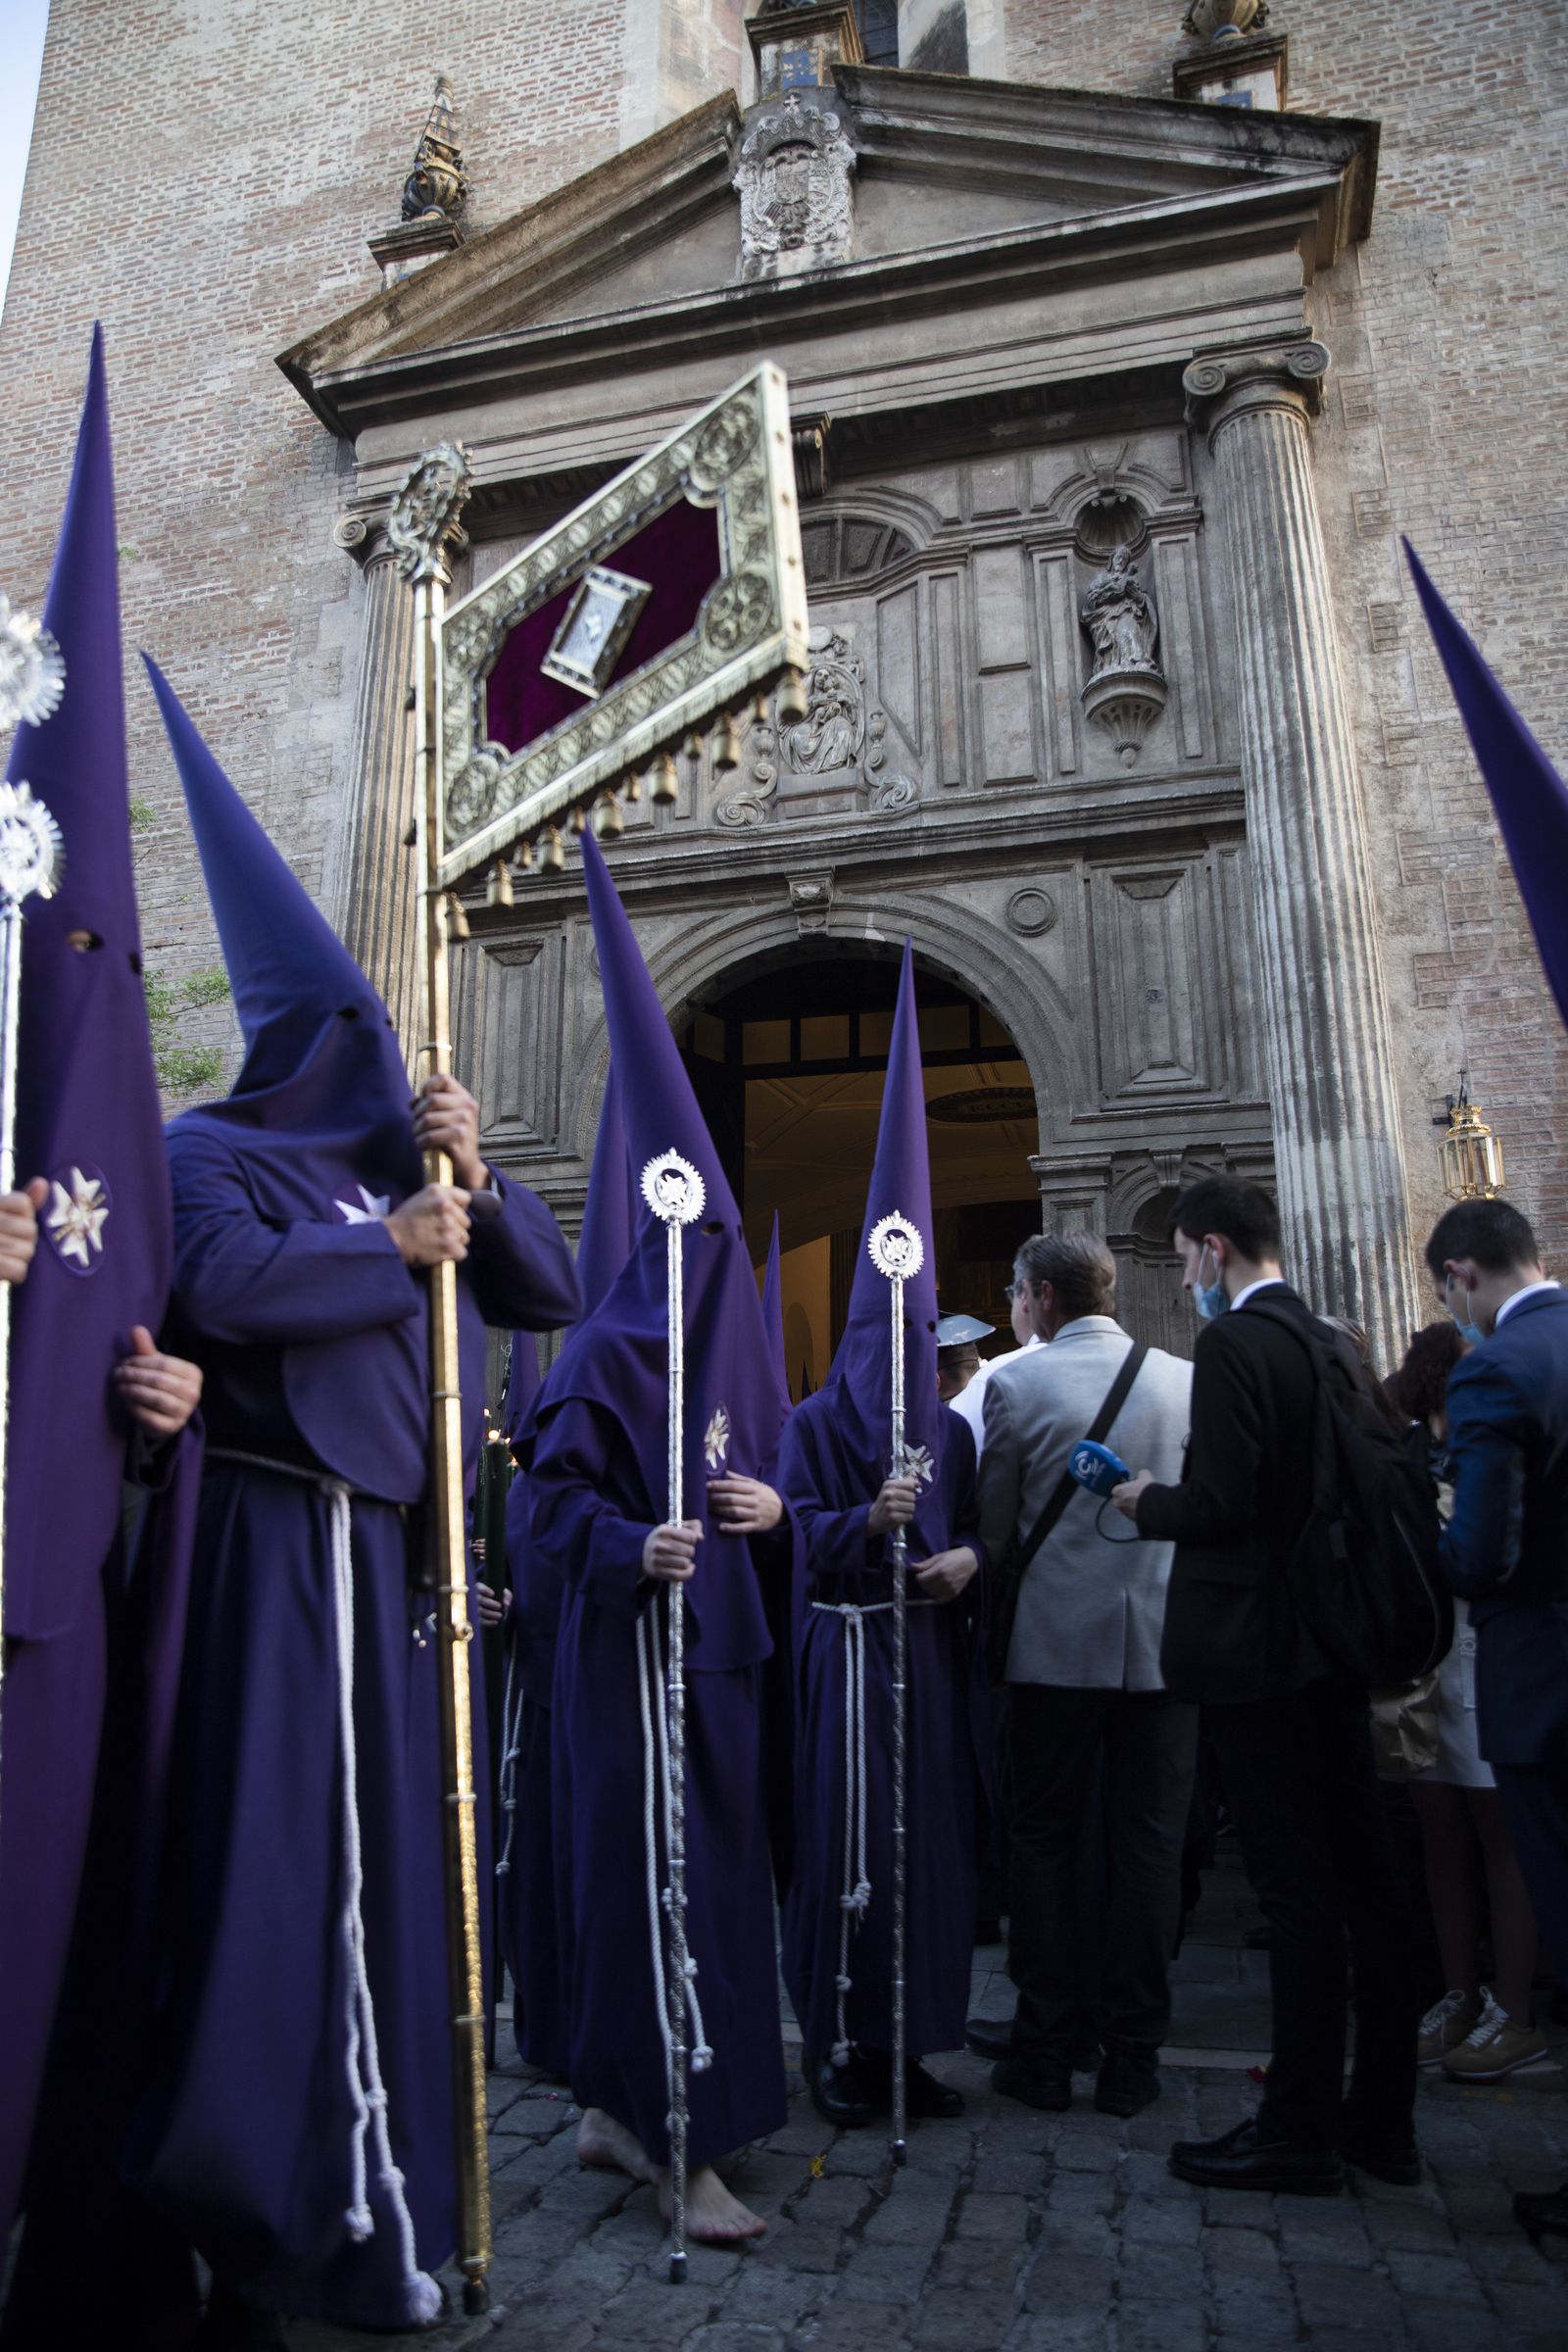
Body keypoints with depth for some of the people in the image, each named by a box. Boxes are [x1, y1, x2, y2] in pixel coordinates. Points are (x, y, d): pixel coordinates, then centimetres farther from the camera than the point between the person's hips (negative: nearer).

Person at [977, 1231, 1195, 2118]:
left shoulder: (1015, 1383, -7)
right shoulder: (1188, 1380, -1)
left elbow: (994, 1524, 0)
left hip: (1056, 1640, -2)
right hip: (1165, 1639, 2)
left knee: (1044, 1842, 11)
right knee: (1148, 1846, 10)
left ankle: (1046, 2052, 17)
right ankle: (1133, 2058, 17)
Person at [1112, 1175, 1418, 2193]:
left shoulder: (1234, 1343, -16)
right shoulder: (1330, 1341, 10)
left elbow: (1220, 1503, -22)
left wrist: (1147, 1500, -3)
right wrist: (1172, 1498, 17)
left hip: (1259, 1645, -9)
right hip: (1335, 1641, 9)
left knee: (1298, 1890, 1)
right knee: (1363, 1876, 14)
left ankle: (1300, 2131, 14)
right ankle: (1382, 2117, 28)